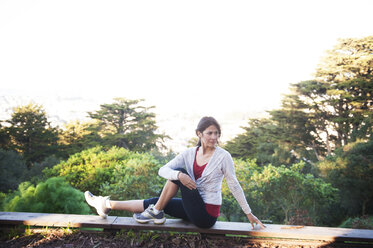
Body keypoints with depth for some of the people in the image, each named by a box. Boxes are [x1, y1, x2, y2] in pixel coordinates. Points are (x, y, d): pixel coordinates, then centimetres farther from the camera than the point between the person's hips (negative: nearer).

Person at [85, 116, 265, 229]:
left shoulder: (223, 157, -14)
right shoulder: (190, 153, -1)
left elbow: (234, 186, -6)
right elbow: (163, 170, -9)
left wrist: (249, 214, -2)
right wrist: (179, 175, -31)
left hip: (207, 215, -5)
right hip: (195, 207, 5)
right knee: (155, 202, -2)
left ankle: (156, 214, -4)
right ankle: (107, 205, 8)